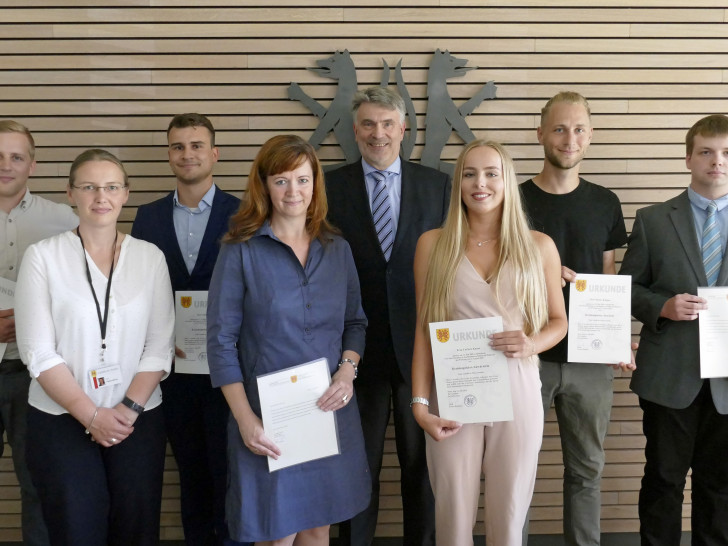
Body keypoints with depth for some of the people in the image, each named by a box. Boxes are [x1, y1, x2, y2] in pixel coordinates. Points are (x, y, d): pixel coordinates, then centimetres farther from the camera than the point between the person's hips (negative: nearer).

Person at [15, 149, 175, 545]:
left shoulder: (150, 257, 2)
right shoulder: (43, 256, -4)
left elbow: (160, 346, 0)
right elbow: (38, 352, -8)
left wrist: (128, 409, -10)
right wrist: (91, 415, -11)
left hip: (138, 419, 2)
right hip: (61, 419, -1)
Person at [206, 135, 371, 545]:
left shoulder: (337, 250, 5)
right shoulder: (241, 252, -7)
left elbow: (355, 322, 12)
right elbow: (222, 342, -7)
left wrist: (348, 369, -8)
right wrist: (245, 419, -12)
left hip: (330, 414, 3)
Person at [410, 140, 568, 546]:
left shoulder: (539, 246, 2)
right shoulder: (433, 244, 1)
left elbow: (559, 321, 10)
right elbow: (424, 330, 2)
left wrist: (532, 344, -12)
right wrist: (419, 403, -5)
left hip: (517, 392, 1)